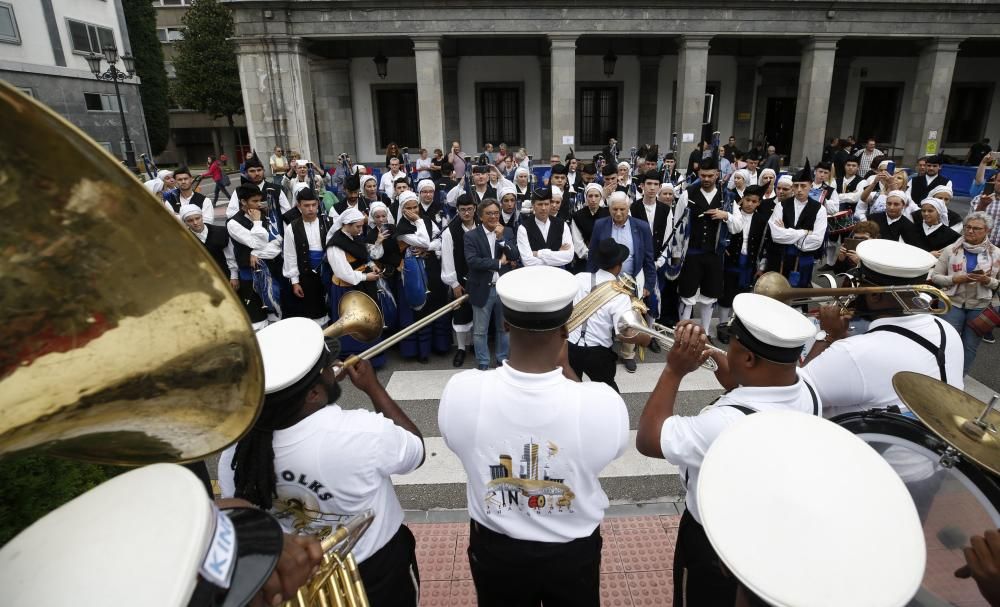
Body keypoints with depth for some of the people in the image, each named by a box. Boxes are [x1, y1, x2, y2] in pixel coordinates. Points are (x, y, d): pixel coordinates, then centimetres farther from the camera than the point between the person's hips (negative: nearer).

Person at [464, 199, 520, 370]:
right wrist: (499, 262, -16)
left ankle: (503, 359, 32)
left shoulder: (508, 232, 4)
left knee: (504, 328, 16)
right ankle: (482, 363, 22)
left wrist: (501, 238, -16)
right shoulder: (471, 236, -6)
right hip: (483, 290, -3)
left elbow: (515, 257, -5)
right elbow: (472, 261, -19)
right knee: (480, 331, 7)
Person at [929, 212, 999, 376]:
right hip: (953, 303, -2)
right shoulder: (950, 250, -2)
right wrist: (954, 279, -17)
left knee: (970, 346, 10)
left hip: (980, 306, 2)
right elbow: (935, 276, 0)